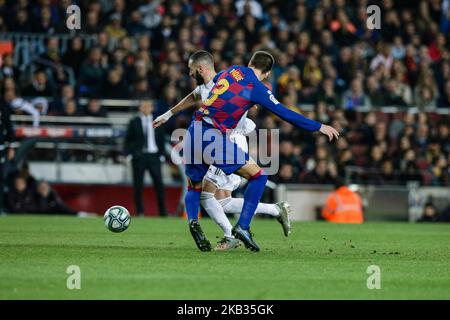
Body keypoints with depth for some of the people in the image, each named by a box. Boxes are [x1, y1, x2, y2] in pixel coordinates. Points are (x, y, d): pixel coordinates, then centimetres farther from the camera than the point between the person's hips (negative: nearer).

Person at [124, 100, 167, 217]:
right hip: (139, 156, -1)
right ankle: (139, 211, 5)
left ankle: (163, 212, 3)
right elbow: (128, 140, 5)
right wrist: (128, 154, -5)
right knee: (138, 185, -1)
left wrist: (162, 155, 5)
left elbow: (161, 140, 12)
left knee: (159, 183, -3)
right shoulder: (134, 122, 5)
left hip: (154, 156, 1)